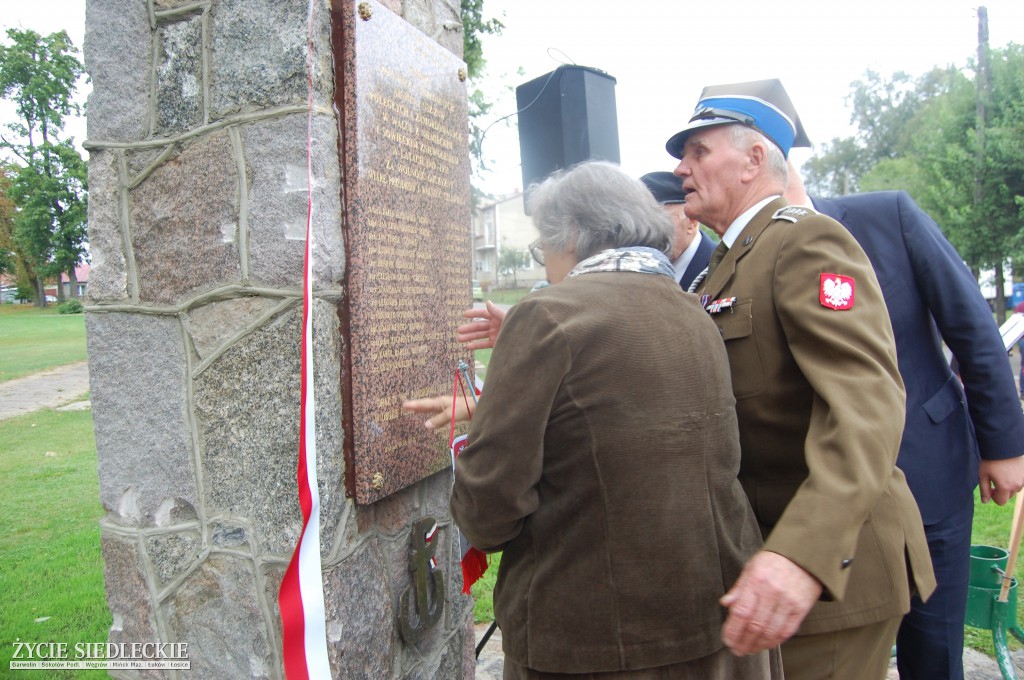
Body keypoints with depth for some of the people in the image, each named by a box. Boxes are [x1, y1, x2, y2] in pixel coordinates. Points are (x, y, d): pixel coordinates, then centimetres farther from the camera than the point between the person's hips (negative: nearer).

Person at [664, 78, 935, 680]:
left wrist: (803, 554, -44)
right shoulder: (729, 263, 14)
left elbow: (866, 400, -31)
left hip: (828, 564, -9)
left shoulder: (808, 241, -17)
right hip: (762, 556, 9)